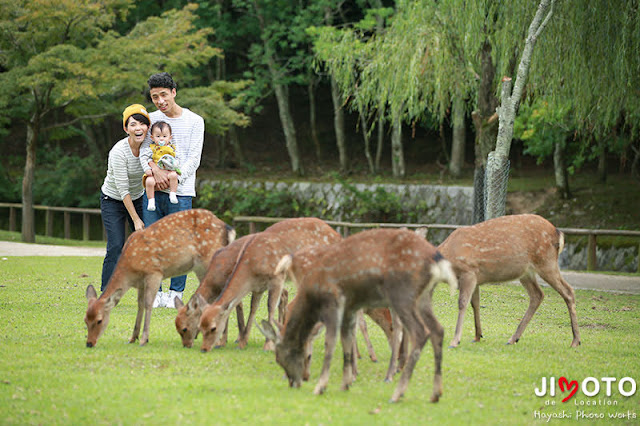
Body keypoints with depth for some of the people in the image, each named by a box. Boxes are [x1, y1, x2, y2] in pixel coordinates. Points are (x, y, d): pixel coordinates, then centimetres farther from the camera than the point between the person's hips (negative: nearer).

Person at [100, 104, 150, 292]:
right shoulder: (119, 152, -28)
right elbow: (123, 189, -25)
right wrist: (136, 219, -22)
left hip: (137, 198, 5)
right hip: (113, 200, -5)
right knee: (116, 247, -16)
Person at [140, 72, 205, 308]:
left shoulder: (194, 121, 2)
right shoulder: (152, 119, 11)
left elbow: (194, 159, -3)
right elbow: (144, 151, 1)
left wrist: (174, 178, -15)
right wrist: (155, 170, -19)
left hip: (180, 192, -3)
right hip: (153, 191, 3)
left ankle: (175, 293, 5)